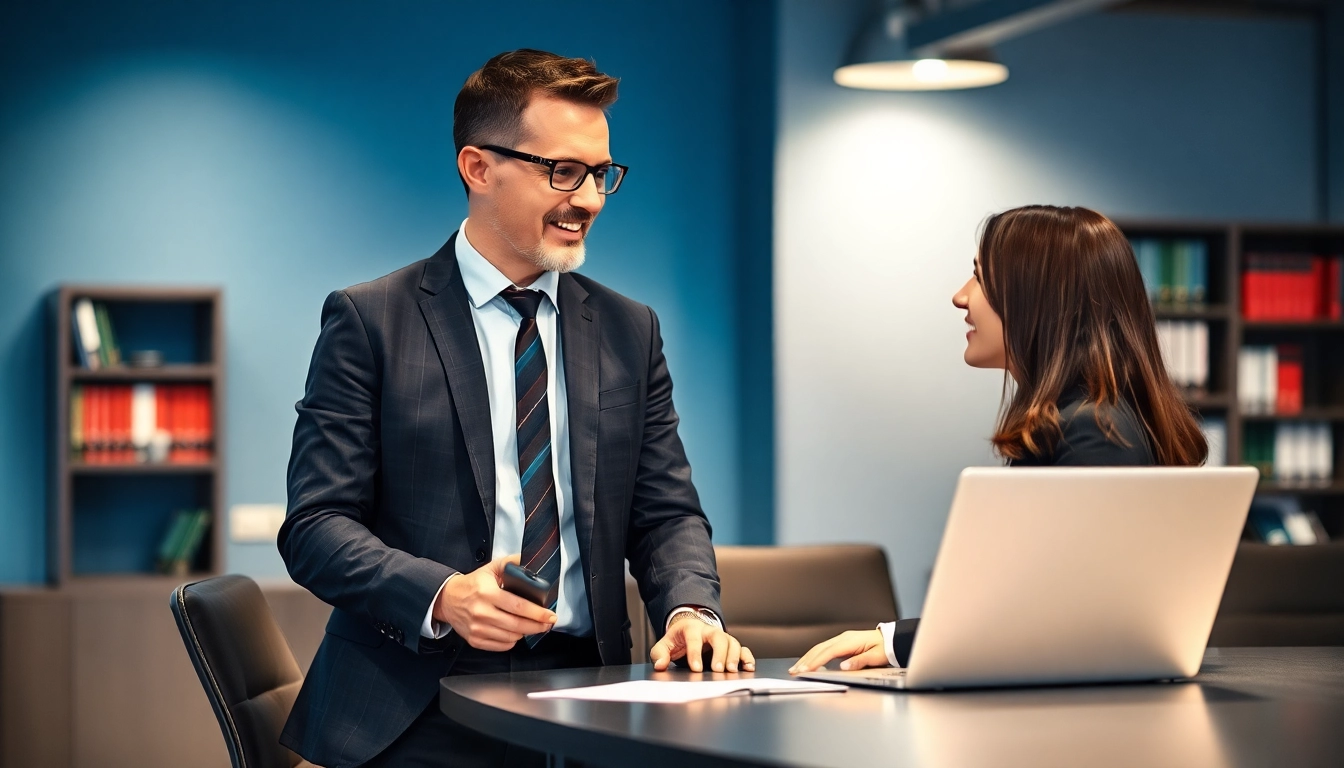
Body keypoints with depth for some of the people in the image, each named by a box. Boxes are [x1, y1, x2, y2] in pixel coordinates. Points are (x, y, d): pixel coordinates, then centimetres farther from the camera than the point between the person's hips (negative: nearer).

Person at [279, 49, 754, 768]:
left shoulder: (629, 332, 15)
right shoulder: (368, 322, 2)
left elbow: (667, 513, 14)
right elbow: (315, 525, -3)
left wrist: (689, 608, -8)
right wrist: (443, 595, -20)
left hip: (582, 695, 4)